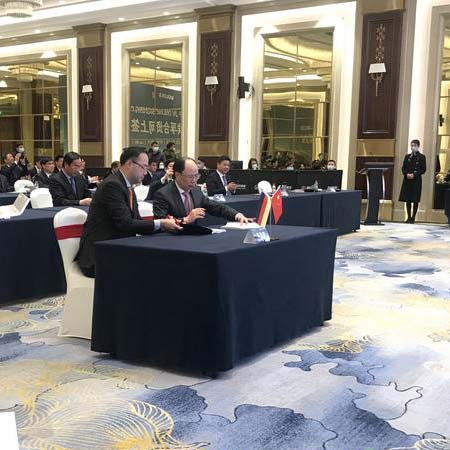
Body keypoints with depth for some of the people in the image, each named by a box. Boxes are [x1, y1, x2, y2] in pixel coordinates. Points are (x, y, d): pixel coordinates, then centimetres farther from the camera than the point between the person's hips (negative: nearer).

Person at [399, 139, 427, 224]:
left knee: (415, 200, -2)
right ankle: (409, 217, 12)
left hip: (416, 181, -4)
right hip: (407, 180, 4)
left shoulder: (422, 157, 0)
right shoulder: (407, 156, 12)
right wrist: (406, 174, -9)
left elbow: (423, 169, -4)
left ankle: (413, 217, 4)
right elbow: (403, 168, 11)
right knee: (407, 200, 4)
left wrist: (414, 174, -15)